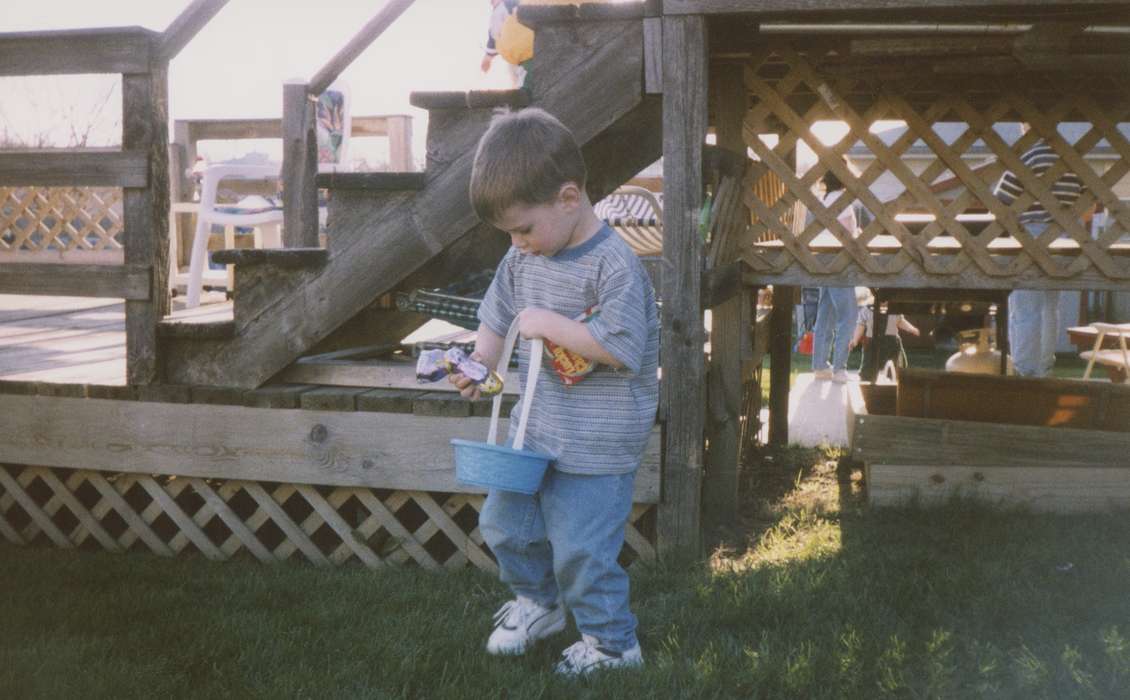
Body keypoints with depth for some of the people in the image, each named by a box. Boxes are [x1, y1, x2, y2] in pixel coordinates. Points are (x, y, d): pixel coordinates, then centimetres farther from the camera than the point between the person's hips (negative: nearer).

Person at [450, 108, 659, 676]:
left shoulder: (614, 265, -21)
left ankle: (612, 642, 20)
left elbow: (621, 348, -26)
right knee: (504, 523, 17)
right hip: (537, 427, 8)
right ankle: (536, 602, 43)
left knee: (579, 548, -2)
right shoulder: (523, 257, 3)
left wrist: (550, 325, -23)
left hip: (597, 444, -8)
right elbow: (498, 313, 13)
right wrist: (481, 361, -6)